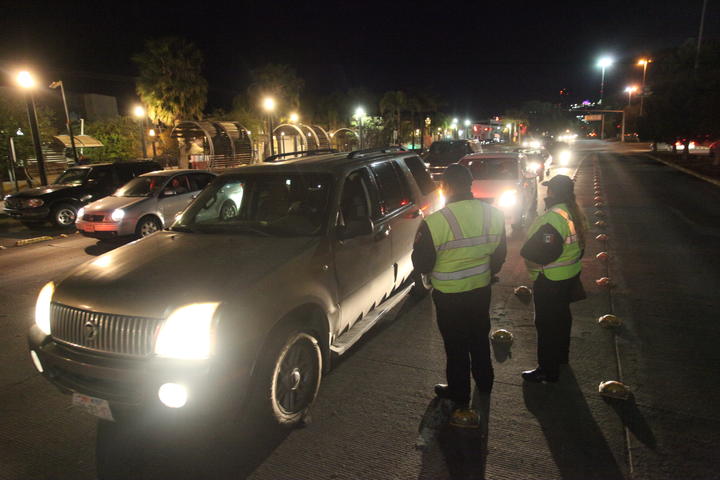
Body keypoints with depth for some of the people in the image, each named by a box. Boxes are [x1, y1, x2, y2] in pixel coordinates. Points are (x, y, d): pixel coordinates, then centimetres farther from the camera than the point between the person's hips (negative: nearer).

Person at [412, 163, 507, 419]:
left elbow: (421, 265, -17)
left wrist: (419, 243, 2)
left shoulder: (435, 222, -26)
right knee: (480, 339, 25)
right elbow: (499, 255, 4)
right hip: (481, 290, 5)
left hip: (449, 295, -5)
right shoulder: (494, 215, -8)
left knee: (456, 345, 14)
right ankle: (484, 384, 46)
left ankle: (459, 394, 33)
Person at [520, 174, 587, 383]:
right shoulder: (573, 213, 5)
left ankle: (547, 371, 11)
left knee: (546, 323, 1)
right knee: (561, 316, 25)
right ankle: (561, 355, 44)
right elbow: (577, 244, 14)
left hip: (551, 280, -10)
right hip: (570, 273, 10)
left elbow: (544, 253, -30)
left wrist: (524, 250, -14)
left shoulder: (553, 218, -27)